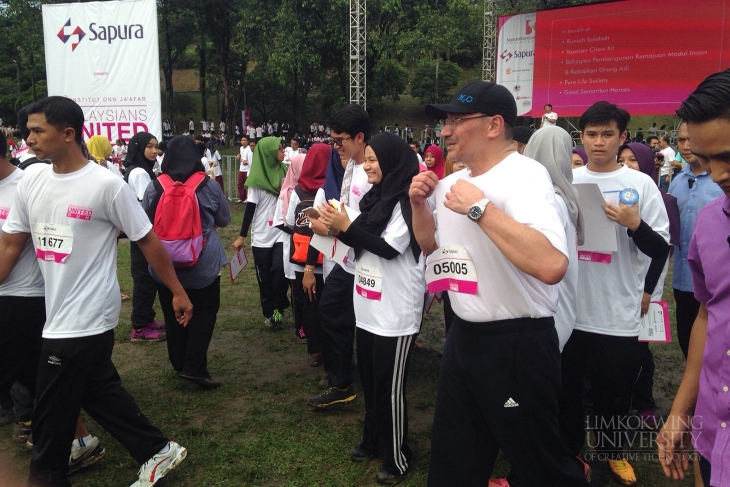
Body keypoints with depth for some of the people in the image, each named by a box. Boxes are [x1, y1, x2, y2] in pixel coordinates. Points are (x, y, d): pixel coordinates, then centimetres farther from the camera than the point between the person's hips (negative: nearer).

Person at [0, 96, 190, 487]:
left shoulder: (106, 185, -15)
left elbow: (148, 240, -10)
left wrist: (177, 292, -6)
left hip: (86, 320, -8)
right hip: (62, 316, 8)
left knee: (52, 411, 6)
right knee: (99, 393, 19)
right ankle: (158, 452, 34)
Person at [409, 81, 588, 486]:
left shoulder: (525, 175, -19)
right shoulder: (451, 182, 7)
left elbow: (552, 265, -35)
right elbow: (432, 247, 21)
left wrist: (480, 208, -30)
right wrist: (420, 205, 3)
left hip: (518, 343, -8)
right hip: (462, 335, 8)